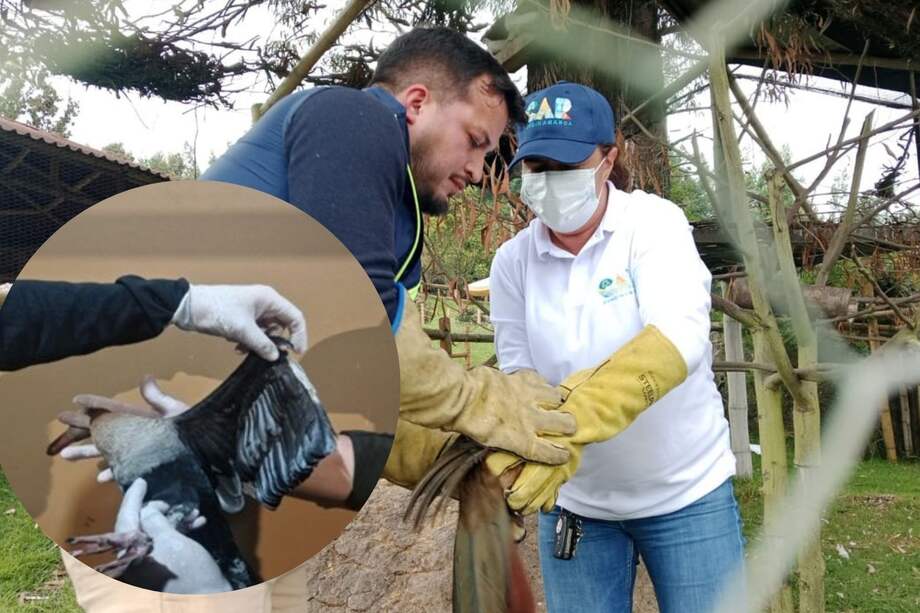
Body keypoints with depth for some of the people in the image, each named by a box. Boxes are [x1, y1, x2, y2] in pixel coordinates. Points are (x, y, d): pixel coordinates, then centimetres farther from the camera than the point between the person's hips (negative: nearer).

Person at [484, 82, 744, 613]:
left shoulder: (653, 221, -14)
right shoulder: (513, 261, -6)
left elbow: (680, 337, -30)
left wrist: (574, 423, -44)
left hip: (687, 492, -2)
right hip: (575, 502, 3)